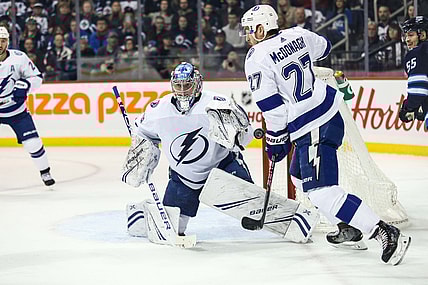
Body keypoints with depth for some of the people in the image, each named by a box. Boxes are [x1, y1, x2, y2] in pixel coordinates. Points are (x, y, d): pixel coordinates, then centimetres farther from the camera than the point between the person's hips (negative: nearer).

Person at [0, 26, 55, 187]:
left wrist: (24, 85, -21)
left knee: (32, 142, -5)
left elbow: (37, 77, -3)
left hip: (17, 110, 0)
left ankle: (45, 172, 15)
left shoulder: (19, 58, -10)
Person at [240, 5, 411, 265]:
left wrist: (275, 140, -2)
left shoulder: (257, 59, -14)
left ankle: (386, 233, -20)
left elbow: (273, 107, -15)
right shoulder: (297, 35, 6)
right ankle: (349, 228, 27)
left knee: (321, 191, -11)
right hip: (330, 113, 9)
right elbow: (324, 48, 27)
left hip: (312, 130, -9)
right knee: (301, 175, 25)